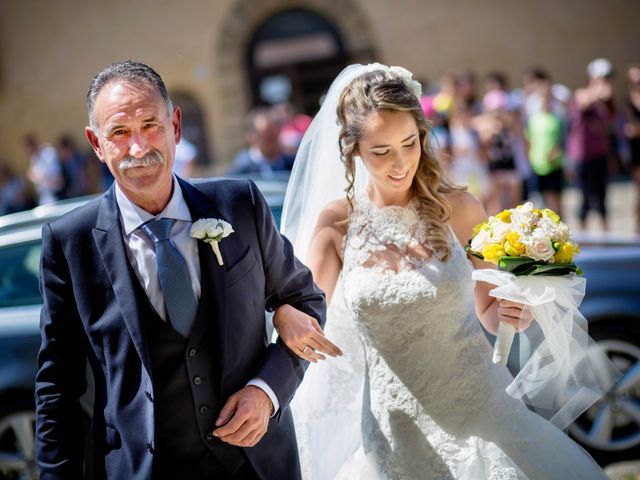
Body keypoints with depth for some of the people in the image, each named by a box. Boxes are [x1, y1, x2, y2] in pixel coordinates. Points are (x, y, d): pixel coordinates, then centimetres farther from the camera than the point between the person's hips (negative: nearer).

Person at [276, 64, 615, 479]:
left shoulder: (458, 208, -6)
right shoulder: (336, 222, -3)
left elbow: (489, 313, 4)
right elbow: (313, 323, 2)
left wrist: (515, 313, -18)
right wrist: (284, 315, -20)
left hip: (476, 408, 0)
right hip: (393, 425, 1)